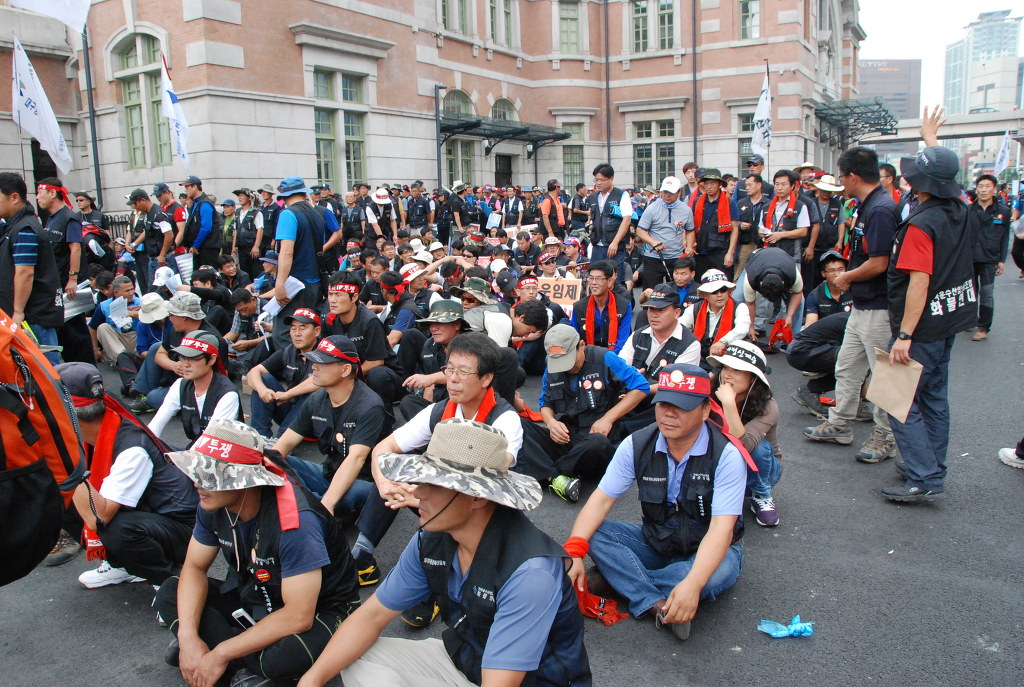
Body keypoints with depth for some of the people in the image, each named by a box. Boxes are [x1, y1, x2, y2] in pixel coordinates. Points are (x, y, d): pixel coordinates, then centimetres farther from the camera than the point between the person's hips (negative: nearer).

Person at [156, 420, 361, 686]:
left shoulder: (296, 521, -34)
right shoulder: (212, 505, -11)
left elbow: (298, 617, -32)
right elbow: (195, 567, -1)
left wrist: (222, 653, -24)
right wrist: (188, 636, -17)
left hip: (317, 608, -7)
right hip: (254, 596, 7)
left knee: (286, 654, -38)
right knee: (169, 594, -5)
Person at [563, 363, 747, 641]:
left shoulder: (726, 455, -21)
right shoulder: (637, 445, -11)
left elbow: (721, 528, -29)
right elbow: (601, 500, -12)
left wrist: (692, 584, -46)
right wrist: (573, 552, -29)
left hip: (707, 551, -3)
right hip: (655, 543, 3)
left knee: (717, 574, -37)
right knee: (593, 532, -20)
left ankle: (614, 578, -23)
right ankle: (659, 605, -29)